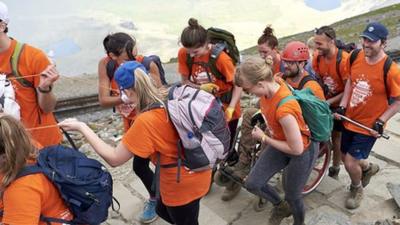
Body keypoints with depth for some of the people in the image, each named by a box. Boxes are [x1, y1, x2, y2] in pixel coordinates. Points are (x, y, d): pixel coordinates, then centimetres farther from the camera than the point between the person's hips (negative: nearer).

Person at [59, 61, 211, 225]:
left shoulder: (145, 121, -29)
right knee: (163, 210, 30)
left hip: (182, 184, -7)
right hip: (195, 173, 7)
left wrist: (82, 127, -15)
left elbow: (114, 159, -20)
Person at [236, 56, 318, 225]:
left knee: (292, 195, 14)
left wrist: (263, 138, -20)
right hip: (281, 141, 7)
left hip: (303, 151, -7)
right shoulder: (272, 82, -19)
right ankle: (281, 207, 36)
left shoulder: (284, 110, -41)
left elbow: (297, 149, -30)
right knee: (252, 184, 7)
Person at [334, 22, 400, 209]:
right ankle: (368, 168, 52)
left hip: (369, 126, -5)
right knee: (345, 157, 18)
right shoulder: (356, 57, -8)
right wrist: (342, 106, -1)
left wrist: (381, 122, -16)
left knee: (350, 163, -3)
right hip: (349, 120, 5)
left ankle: (357, 189, 31)